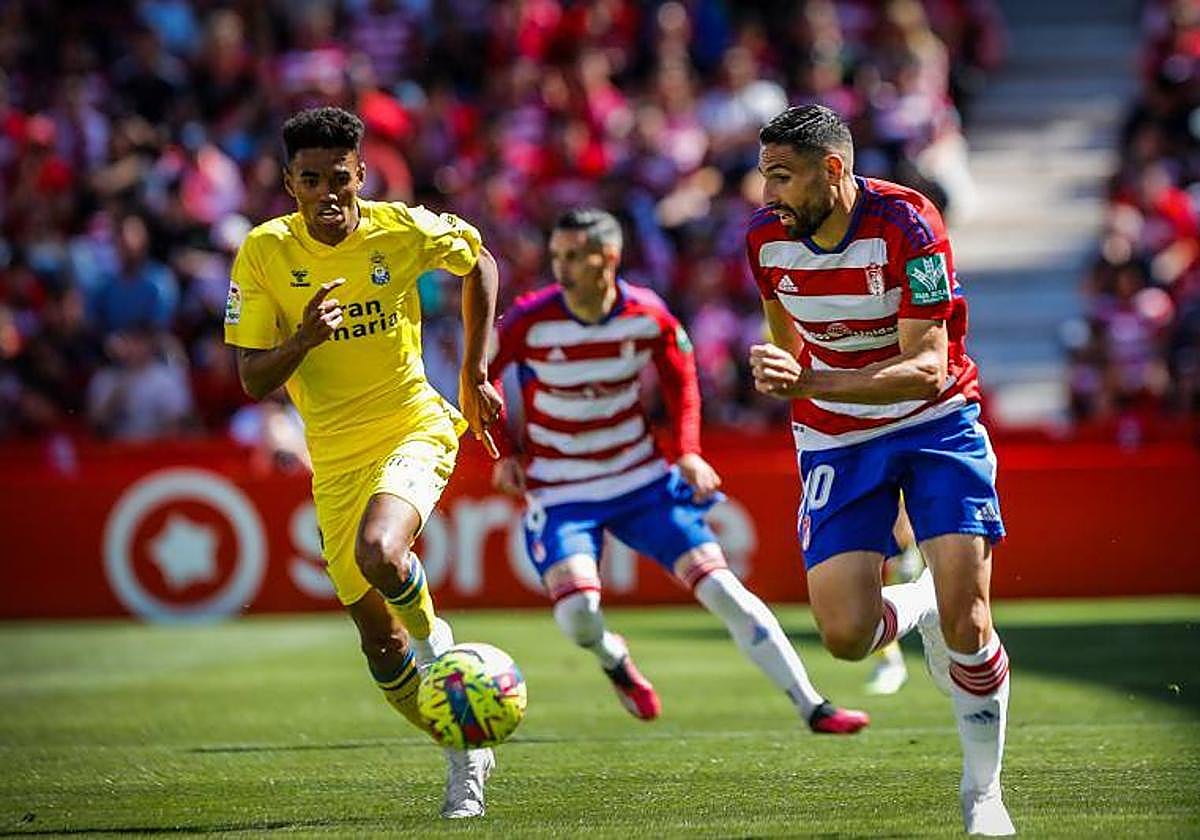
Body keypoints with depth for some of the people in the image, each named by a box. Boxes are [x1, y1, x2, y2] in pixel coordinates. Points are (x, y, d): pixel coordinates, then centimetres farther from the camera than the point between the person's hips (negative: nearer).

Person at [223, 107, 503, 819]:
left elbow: (480, 264, 11)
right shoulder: (265, 253, -9)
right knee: (380, 645, 5)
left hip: (414, 428, -3)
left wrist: (476, 375, 8)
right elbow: (253, 380, -7)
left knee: (379, 552, -34)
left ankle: (435, 638, -3)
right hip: (335, 458, 3)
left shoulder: (404, 229, -10)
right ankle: (466, 751, 27)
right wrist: (304, 339, -27)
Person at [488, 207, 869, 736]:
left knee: (720, 587, -6)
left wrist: (686, 450, -4)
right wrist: (502, 453, -6)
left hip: (642, 478, 2)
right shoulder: (530, 321, -17)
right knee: (577, 610, -24)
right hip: (559, 491, -2)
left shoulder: (648, 316, -11)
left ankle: (811, 707, 2)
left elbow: (681, 378, 9)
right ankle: (613, 659, 15)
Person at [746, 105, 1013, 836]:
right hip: (835, 440, 3)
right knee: (846, 636, -11)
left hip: (935, 422, -3)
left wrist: (809, 384, -39)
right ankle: (917, 607, 25)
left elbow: (927, 367, -29)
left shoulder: (906, 225, -23)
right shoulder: (767, 237, -8)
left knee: (966, 623, -13)